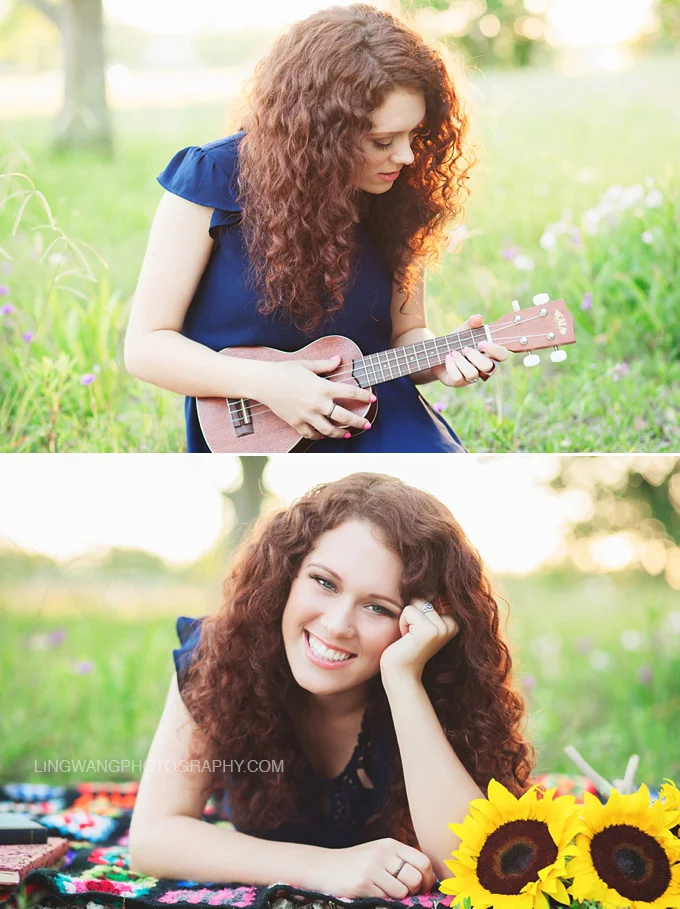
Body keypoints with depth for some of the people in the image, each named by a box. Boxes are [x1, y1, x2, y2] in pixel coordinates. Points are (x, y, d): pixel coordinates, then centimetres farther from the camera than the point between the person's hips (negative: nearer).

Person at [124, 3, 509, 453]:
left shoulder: (398, 194, 1)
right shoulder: (214, 180, -10)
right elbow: (146, 344, -8)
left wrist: (438, 359, -11)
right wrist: (265, 382, -22)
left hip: (379, 418, 3)